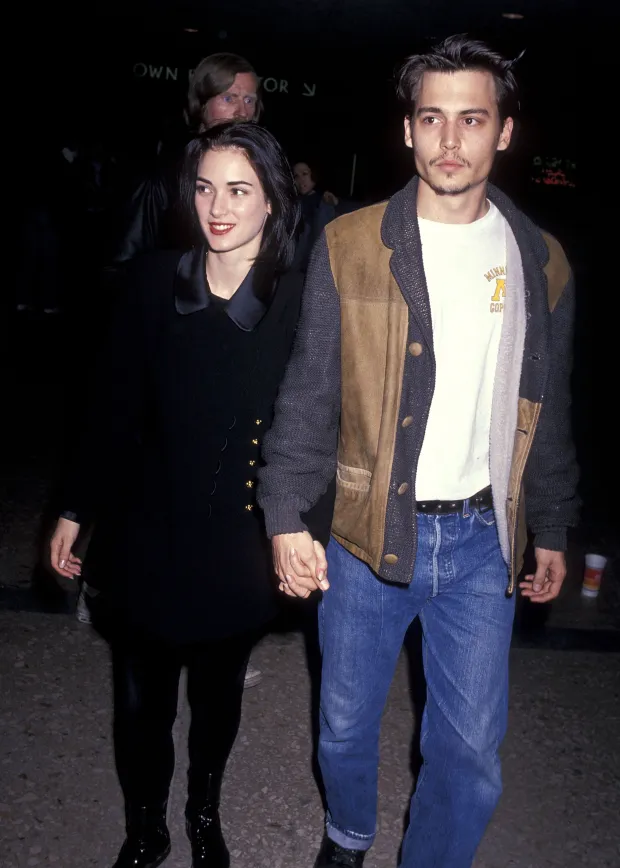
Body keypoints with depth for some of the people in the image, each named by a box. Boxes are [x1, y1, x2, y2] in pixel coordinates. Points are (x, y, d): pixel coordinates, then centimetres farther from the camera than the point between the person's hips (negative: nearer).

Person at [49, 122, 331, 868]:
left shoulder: (299, 303, -10)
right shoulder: (153, 283, -5)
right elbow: (113, 408, 0)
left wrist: (310, 533, -8)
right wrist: (76, 510, 3)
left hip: (238, 544, 0)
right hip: (148, 533, 1)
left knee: (218, 694, 19)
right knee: (141, 699, 13)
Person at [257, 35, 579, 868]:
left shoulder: (542, 263, 3)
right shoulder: (349, 246, -5)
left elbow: (550, 416, 10)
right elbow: (308, 393, -4)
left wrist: (553, 531, 13)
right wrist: (287, 517, -9)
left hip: (483, 540, 2)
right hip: (367, 532, -1)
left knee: (471, 750, 9)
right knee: (347, 725, 17)